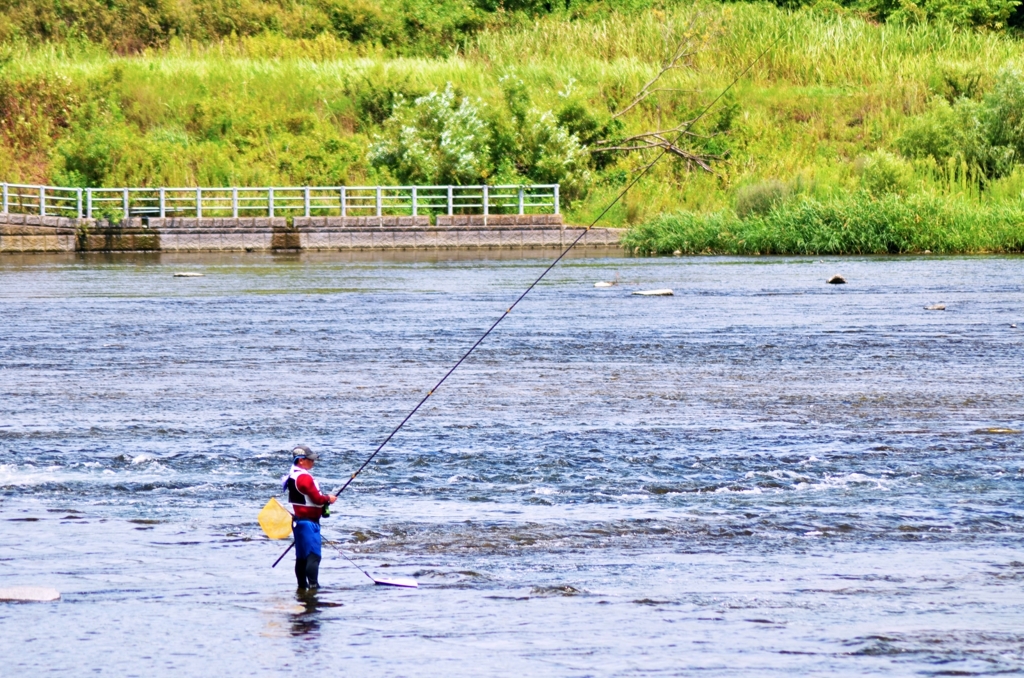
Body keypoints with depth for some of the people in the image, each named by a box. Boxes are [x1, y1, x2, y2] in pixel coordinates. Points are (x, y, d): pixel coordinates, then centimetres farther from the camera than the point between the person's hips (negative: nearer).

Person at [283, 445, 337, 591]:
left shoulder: (293, 476, 14)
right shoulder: (304, 477, -18)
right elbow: (317, 498, -18)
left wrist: (323, 499, 10)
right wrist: (328, 498, 0)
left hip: (298, 522, 10)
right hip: (308, 521, -10)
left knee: (302, 556, 12)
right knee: (313, 555, -12)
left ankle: (302, 585, 15)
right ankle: (313, 584, -18)